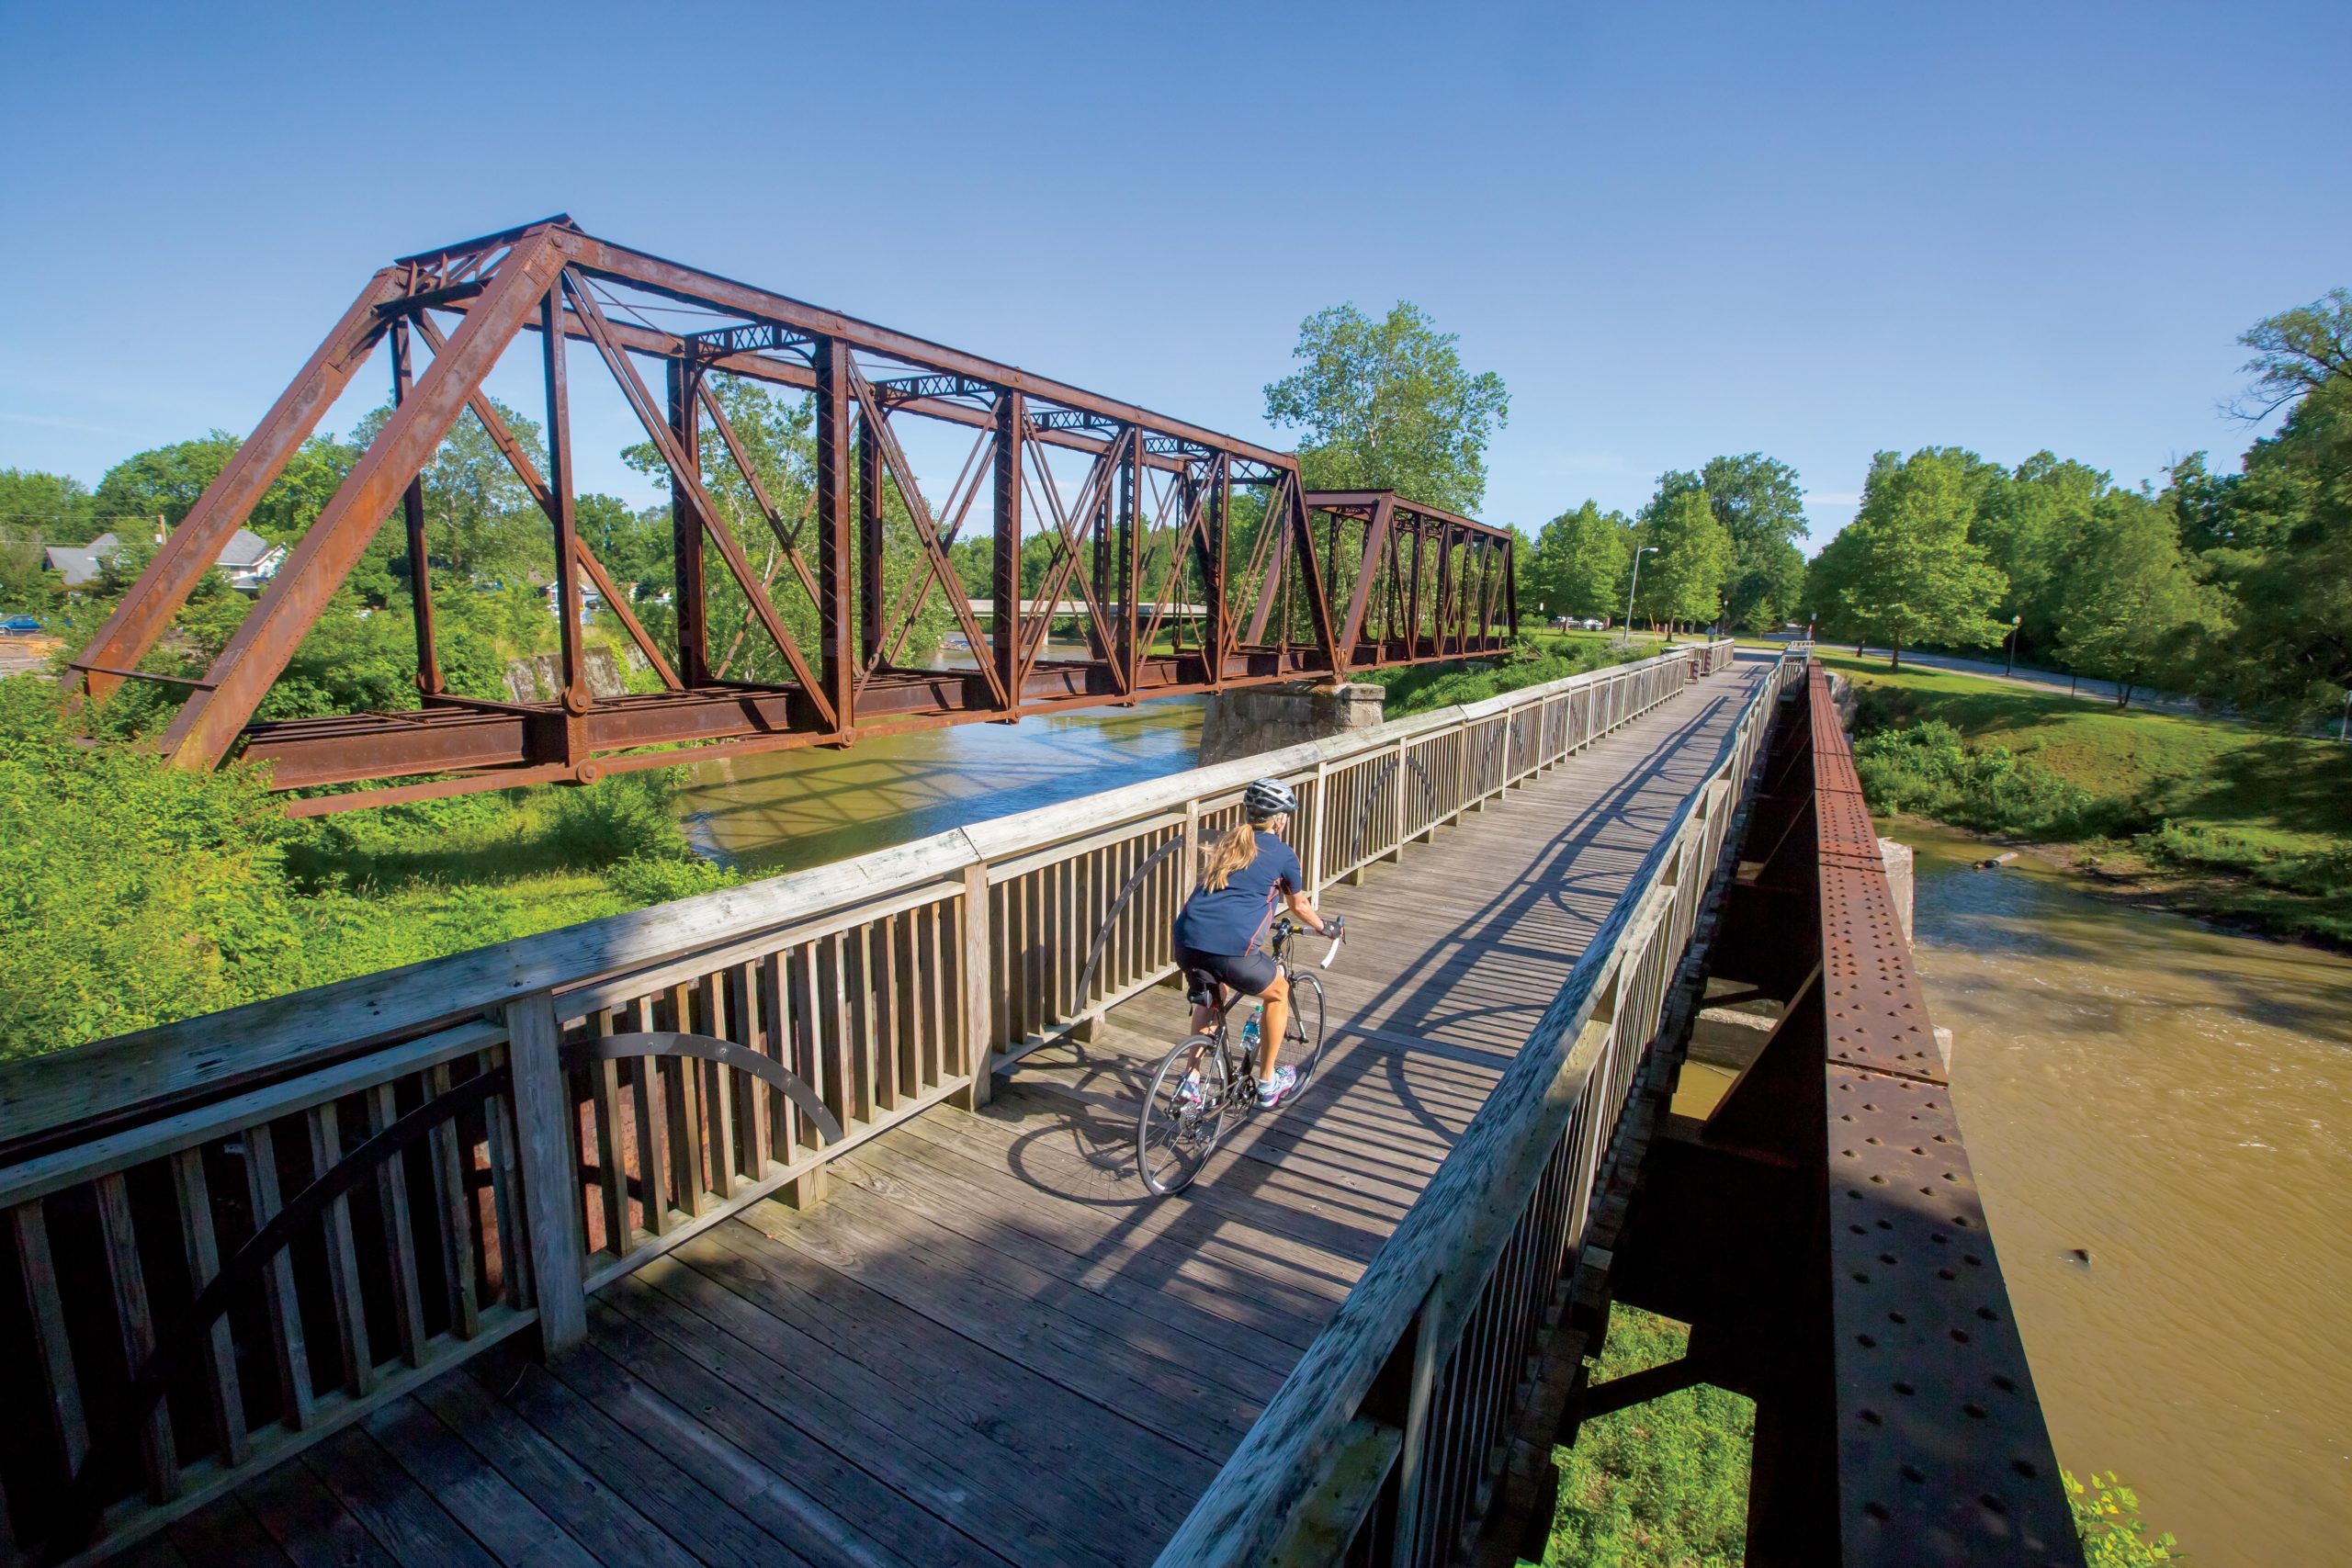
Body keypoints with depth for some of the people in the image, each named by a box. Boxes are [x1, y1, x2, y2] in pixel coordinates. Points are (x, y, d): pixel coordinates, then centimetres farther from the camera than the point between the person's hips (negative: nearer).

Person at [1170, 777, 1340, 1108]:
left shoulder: (1224, 844, 24)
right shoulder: (1282, 854, 9)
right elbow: (1299, 907, 24)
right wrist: (1325, 926, 44)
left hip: (1186, 942, 6)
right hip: (1231, 948, -5)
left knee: (1209, 997, 35)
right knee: (1279, 994, 23)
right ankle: (1268, 1083, 32)